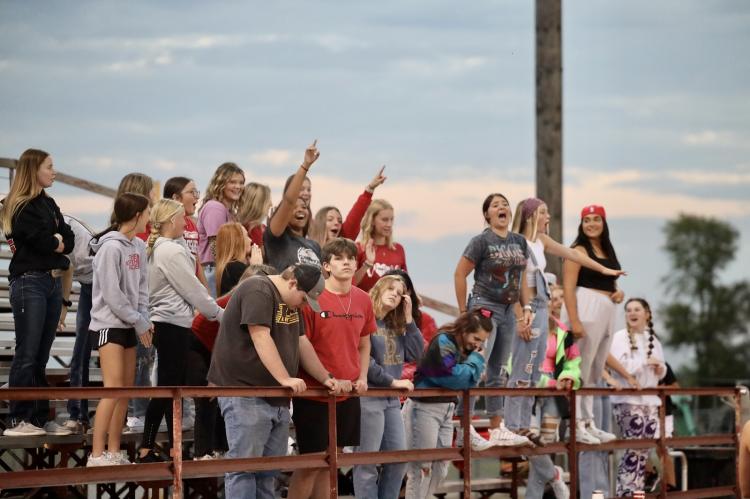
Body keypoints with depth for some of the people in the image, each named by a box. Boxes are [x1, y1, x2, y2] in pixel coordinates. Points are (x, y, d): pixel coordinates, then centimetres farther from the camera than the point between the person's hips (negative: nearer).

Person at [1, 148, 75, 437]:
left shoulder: (48, 204, 17)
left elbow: (68, 241, 9)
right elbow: (45, 242, -17)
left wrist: (54, 240, -8)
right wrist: (57, 242, 1)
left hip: (52, 282, 8)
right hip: (29, 282, -8)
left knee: (41, 356, 9)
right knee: (27, 354, -8)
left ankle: (40, 418, 11)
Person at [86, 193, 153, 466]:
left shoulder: (139, 246, 8)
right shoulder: (111, 247, -16)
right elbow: (112, 294, -17)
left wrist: (144, 318, -3)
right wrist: (139, 321, -12)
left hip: (128, 325, 8)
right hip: (108, 324, -8)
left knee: (127, 387, 8)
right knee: (113, 387, -14)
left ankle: (113, 451, 13)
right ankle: (97, 454, -12)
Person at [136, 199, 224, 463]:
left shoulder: (157, 249, 13)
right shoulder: (172, 251, -15)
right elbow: (193, 290, -12)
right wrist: (219, 313, -1)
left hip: (164, 323, 9)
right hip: (173, 324, -9)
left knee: (166, 388, 12)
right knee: (172, 388, -3)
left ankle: (146, 450, 13)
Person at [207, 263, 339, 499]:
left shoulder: (291, 302, 17)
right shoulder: (258, 291, -14)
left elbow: (302, 342, 22)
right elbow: (261, 337, -22)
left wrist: (325, 378, 16)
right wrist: (285, 379, -25)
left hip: (276, 396, 10)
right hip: (245, 392, -10)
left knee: (269, 468, 8)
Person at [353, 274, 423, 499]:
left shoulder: (396, 326, 16)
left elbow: (415, 354, 7)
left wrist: (408, 318, 3)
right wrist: (393, 381, -13)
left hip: (391, 399, 9)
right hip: (368, 397, -8)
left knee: (399, 458, 8)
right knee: (367, 462, -5)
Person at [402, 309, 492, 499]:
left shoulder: (465, 347, 10)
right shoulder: (443, 342, -16)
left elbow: (469, 381, 7)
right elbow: (455, 378, -23)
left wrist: (475, 359, -8)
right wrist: (476, 359, -10)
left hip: (446, 410, 9)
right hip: (425, 408, -9)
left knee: (440, 469, 9)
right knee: (421, 468, -6)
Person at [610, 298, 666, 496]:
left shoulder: (654, 340, 16)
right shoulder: (620, 337, -3)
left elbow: (661, 371, 23)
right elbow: (618, 366, -15)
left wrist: (660, 368, 0)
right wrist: (645, 363, -13)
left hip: (650, 400, 6)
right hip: (628, 400, -6)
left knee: (644, 450, 4)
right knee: (634, 449, -13)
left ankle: (637, 491, 8)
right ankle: (626, 492, -9)